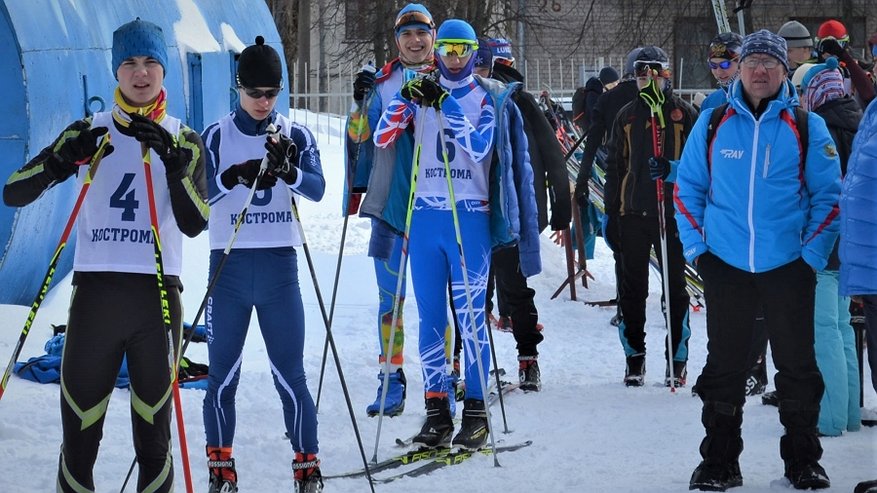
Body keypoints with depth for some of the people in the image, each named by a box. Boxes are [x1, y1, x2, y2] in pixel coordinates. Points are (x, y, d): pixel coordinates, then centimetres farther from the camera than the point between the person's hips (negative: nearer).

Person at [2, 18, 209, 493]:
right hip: (95, 289, 0)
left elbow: (193, 224, -7)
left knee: (153, 429, 5)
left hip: (158, 293, 0)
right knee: (79, 429, 1)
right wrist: (62, 158, -18)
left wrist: (173, 163, -22)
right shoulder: (89, 133, 7)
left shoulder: (183, 140, 7)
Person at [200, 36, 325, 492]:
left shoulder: (296, 137, 6)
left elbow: (317, 188, -9)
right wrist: (234, 176, -26)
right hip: (229, 266, 0)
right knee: (222, 375, 3)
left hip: (279, 266, 0)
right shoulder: (216, 136, 4)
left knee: (290, 374, -3)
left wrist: (288, 171, -29)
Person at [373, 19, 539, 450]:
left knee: (471, 314, -5)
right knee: (430, 316, 3)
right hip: (424, 215, 3)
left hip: (469, 215, -3)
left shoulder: (488, 98, 4)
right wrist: (406, 99, -15)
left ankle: (476, 412, -1)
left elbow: (479, 148, -11)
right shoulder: (421, 94, 12)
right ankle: (436, 410, 8)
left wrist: (446, 105, -17)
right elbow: (383, 139, 1)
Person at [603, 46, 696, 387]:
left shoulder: (684, 114, 1)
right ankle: (634, 357, 15)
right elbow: (614, 165, 14)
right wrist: (611, 210, 9)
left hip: (674, 211, -3)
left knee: (675, 286, 3)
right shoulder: (627, 116, 10)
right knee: (633, 287, 7)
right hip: (633, 211, 3)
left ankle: (677, 359, 10)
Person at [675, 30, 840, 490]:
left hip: (789, 265, -1)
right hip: (725, 265, 1)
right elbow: (687, 187, 8)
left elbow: (828, 196, 1)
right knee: (724, 365, 7)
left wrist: (813, 254, -7)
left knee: (797, 364, 6)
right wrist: (695, 247, 0)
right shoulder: (713, 123, 3)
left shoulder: (807, 126, 0)